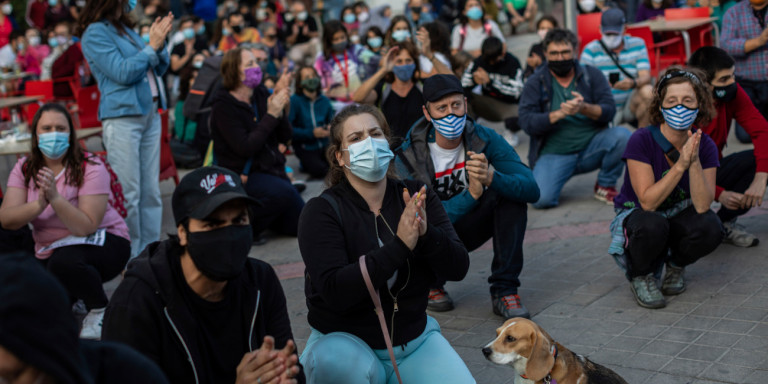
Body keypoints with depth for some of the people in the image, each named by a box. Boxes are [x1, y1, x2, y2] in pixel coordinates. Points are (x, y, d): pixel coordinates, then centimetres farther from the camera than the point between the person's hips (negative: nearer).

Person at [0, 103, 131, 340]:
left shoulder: (90, 168, -17)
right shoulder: (24, 169, -2)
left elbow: (86, 227, -27)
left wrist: (55, 198, -38)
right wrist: (39, 204, -33)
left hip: (102, 242, -5)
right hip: (49, 251, 5)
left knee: (64, 261, -38)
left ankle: (100, 309, -9)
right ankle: (71, 295, 20)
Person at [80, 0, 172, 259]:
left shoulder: (126, 29, 15)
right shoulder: (95, 33, -6)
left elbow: (161, 67, 16)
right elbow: (122, 72, -15)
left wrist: (159, 43, -1)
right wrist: (152, 45, -10)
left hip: (150, 113, 7)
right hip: (122, 117, -7)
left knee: (151, 190, 9)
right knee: (128, 192, -5)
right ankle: (129, 256, 3)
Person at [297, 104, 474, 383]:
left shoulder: (418, 198, 0)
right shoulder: (322, 211, -11)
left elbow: (458, 268, -7)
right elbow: (335, 292, -24)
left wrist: (426, 233, -27)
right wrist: (400, 245, -31)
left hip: (414, 337, 4)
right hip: (345, 339, -3)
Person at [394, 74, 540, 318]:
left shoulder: (483, 138, -17)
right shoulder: (408, 155, -22)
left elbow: (532, 190, -27)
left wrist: (490, 178, -47)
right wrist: (472, 193, -43)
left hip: (467, 228, 2)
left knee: (511, 190, -24)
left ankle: (504, 290, -18)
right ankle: (431, 283, 2)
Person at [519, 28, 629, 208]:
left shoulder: (592, 75, 7)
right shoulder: (535, 83, 3)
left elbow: (609, 110, -5)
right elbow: (526, 122, -10)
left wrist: (584, 108, -25)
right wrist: (560, 114, -23)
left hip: (591, 147, 2)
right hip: (554, 153, -2)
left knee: (622, 135, -27)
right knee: (541, 199, -27)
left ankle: (605, 186, -1)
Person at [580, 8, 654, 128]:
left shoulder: (637, 44, 5)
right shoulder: (591, 50, -2)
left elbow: (645, 76, -7)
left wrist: (633, 83, -31)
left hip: (630, 105, 3)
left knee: (647, 91, -29)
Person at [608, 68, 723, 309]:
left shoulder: (705, 145, -12)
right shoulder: (642, 140, -23)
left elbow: (702, 206, -22)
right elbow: (648, 202, -28)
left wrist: (694, 161, -34)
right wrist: (681, 164, -35)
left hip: (678, 216, 4)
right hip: (636, 215, -3)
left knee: (710, 228, -29)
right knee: (652, 225, -39)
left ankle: (676, 264, 5)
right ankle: (641, 275, -5)